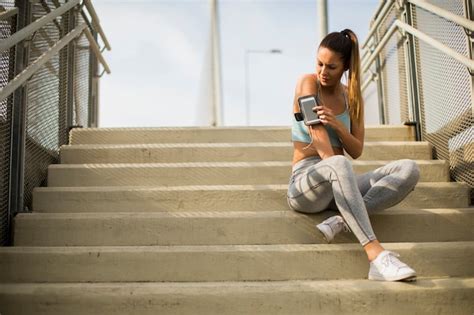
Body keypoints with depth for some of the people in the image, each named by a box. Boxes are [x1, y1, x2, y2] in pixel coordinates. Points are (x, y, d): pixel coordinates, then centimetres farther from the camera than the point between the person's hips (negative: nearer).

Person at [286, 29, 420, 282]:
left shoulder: (351, 96, 12)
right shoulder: (308, 83, 0)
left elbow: (356, 151, 4)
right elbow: (317, 134, -13)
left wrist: (337, 125, -15)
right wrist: (334, 168, -28)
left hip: (339, 185, 5)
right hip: (306, 181, -5)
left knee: (409, 170, -16)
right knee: (339, 165, -41)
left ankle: (342, 222, -32)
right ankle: (377, 256, -48)